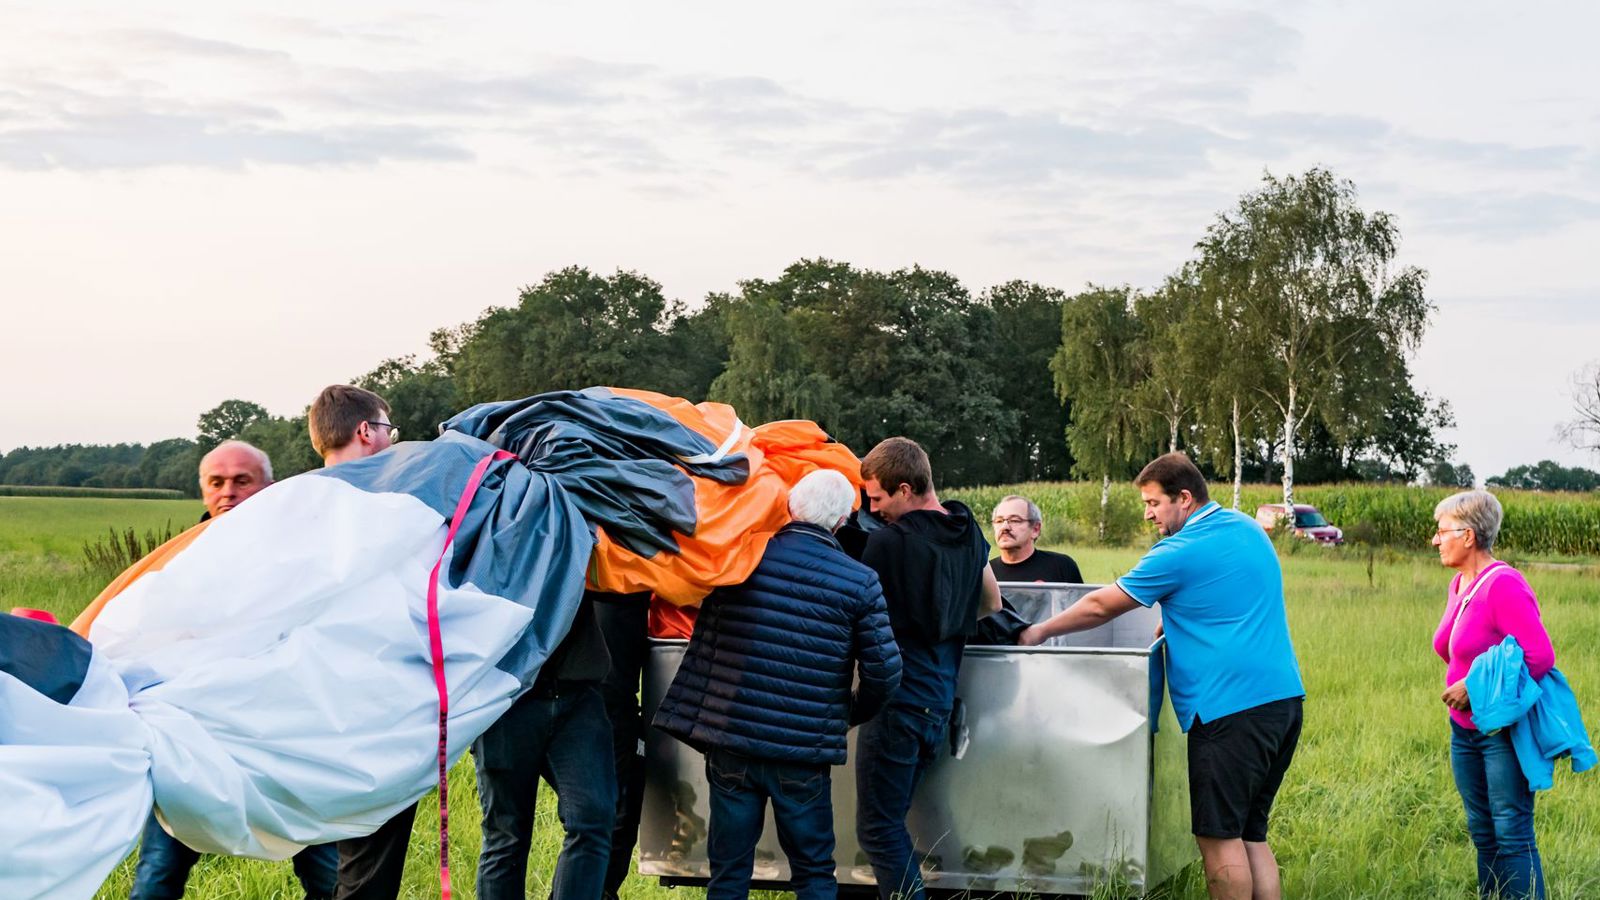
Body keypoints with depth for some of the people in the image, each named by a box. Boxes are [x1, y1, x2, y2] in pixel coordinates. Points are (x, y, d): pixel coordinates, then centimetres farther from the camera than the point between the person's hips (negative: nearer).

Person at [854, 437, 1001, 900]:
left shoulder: (889, 541, -14)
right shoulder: (968, 530, 8)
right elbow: (991, 604, 24)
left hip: (897, 701, -8)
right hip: (941, 700, 8)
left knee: (878, 829, -3)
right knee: (892, 823, 16)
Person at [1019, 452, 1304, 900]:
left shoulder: (1180, 553, -9)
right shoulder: (1247, 528, 15)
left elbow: (1101, 607, -1)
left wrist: (1040, 632, 11)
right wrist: (1171, 624, 28)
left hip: (1231, 707, -9)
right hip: (1283, 695, 9)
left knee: (1219, 836, -3)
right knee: (1250, 834, 12)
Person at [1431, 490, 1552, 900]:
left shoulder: (1503, 585, -17)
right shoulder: (1459, 585, 9)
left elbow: (1540, 656, -22)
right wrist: (1457, 686, 2)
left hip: (1504, 730, -9)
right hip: (1465, 728, 9)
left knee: (1512, 835, -7)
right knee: (1482, 832, 13)